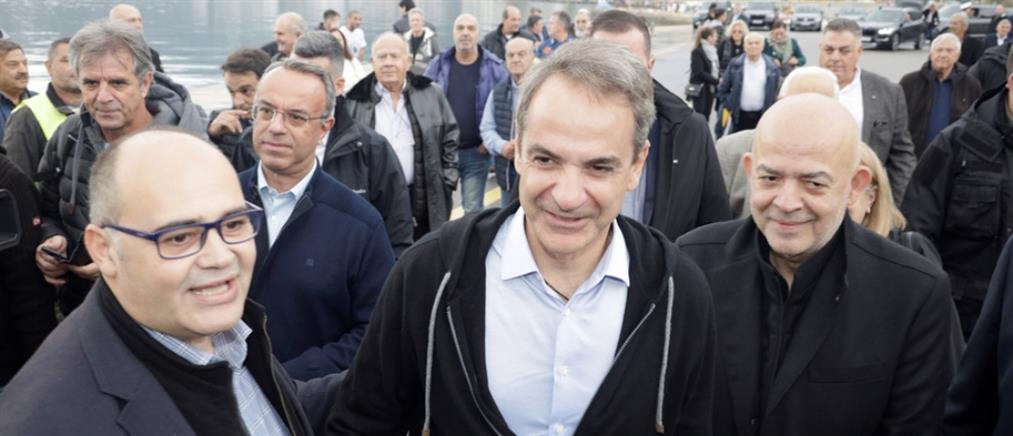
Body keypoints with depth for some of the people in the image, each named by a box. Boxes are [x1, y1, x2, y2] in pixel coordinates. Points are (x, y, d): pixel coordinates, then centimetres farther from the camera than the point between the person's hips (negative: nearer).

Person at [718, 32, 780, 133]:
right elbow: (722, 90, 7)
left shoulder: (772, 66, 2)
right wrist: (729, 106, 1)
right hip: (740, 116, 0)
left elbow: (778, 91, 7)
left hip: (763, 116, 0)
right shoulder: (735, 64, 2)